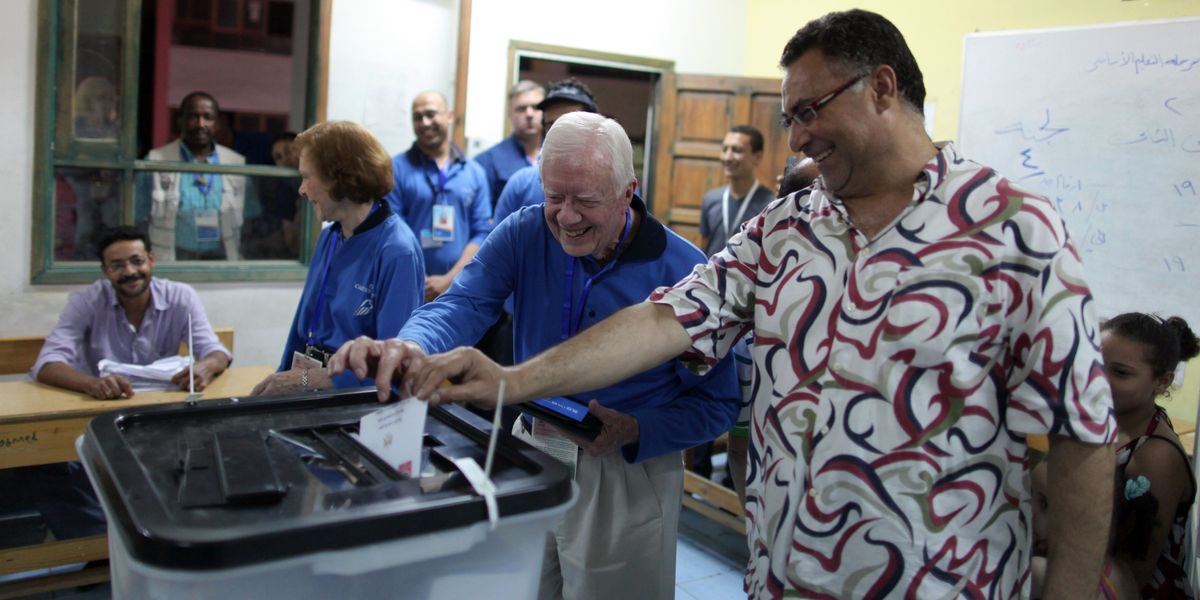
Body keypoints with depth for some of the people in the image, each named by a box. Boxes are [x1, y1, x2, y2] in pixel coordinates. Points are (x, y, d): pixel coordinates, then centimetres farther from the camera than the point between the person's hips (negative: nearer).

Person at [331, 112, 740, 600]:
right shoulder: (524, 233, -7)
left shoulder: (683, 271, -17)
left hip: (627, 477, -3)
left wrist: (635, 431, -26)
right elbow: (464, 304, -20)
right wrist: (410, 346, -42)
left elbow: (716, 404, -11)